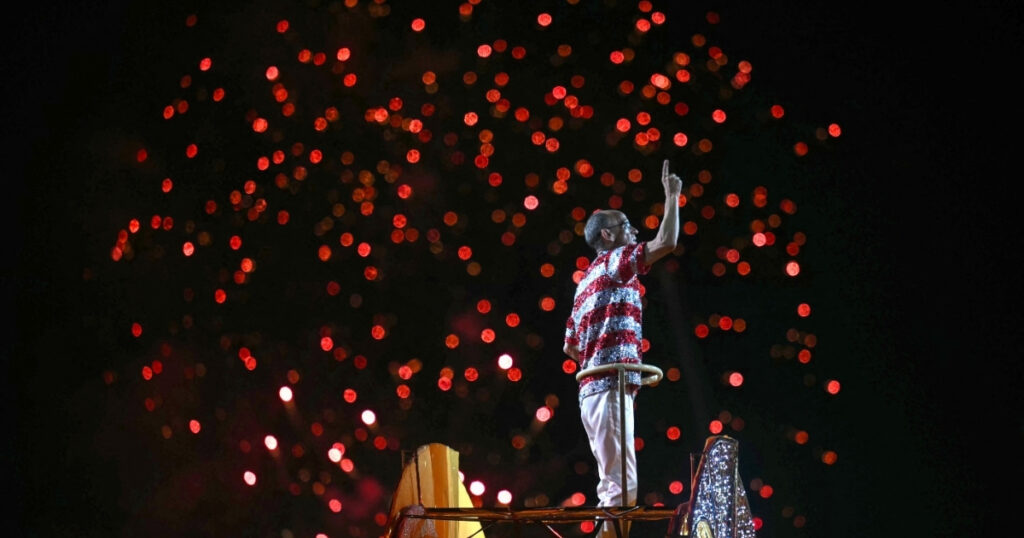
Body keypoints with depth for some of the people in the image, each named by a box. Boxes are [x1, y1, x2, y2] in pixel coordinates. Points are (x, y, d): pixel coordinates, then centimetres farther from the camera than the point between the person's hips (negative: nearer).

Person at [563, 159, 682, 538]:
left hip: (594, 389, 10)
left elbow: (570, 346, 27)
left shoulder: (589, 280, 26)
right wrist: (672, 196, 1)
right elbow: (667, 242, -12)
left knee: (613, 485, 8)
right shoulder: (612, 263, 0)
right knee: (622, 485, -14)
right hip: (610, 389, -10)